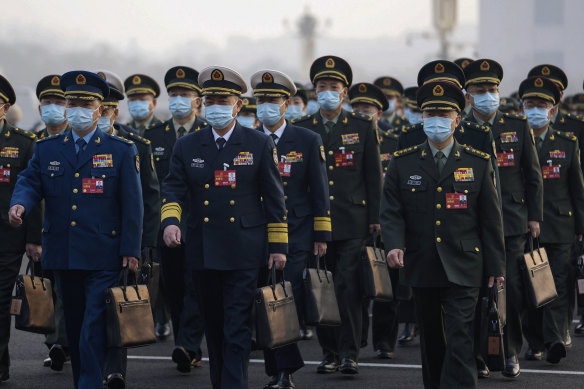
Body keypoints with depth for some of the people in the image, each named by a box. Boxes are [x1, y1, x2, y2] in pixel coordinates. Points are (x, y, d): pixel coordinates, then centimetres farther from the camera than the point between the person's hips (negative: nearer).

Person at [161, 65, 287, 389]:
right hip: (202, 250, 3)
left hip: (244, 250, -3)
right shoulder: (187, 146, 7)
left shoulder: (259, 145, 2)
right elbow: (173, 189, 2)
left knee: (238, 326, -8)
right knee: (213, 325, 11)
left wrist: (278, 245, 0)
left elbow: (274, 198, 3)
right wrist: (170, 221, -19)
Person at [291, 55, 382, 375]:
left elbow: (374, 177, 7)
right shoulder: (300, 129, 8)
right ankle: (329, 351, 13)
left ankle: (349, 352, -2)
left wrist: (374, 219, 1)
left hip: (353, 224, -2)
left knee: (348, 288, -9)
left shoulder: (363, 127, 6)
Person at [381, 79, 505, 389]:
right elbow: (391, 211, 0)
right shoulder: (402, 163, 5)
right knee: (431, 339, 12)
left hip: (462, 269, -2)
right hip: (421, 268, 2)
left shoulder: (478, 163, 3)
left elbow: (491, 218, 5)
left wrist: (496, 266, 2)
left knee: (460, 339, -11)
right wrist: (394, 244, -19)